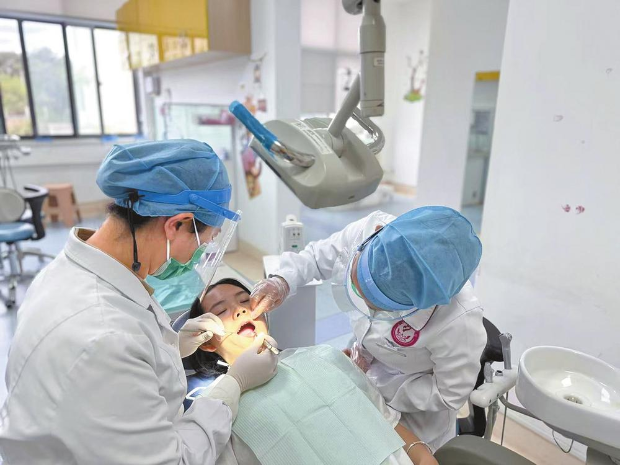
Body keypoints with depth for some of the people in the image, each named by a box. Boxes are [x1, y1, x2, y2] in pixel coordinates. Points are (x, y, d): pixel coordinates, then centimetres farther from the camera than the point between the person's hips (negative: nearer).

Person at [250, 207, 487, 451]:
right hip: (361, 371, 5)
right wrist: (282, 280, -27)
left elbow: (450, 394, -21)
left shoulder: (458, 321, -41)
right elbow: (320, 254, -10)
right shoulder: (370, 228, -32)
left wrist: (372, 374, -20)